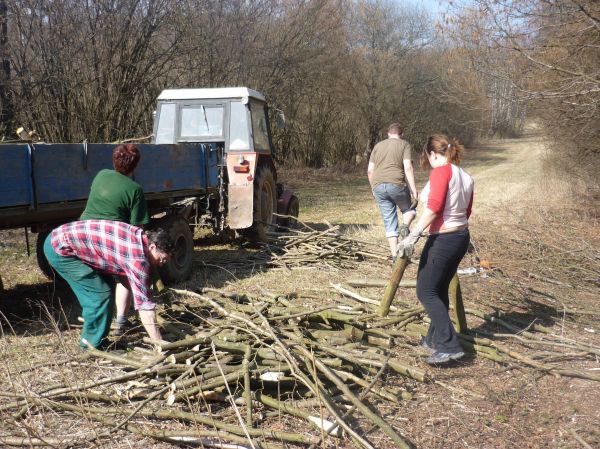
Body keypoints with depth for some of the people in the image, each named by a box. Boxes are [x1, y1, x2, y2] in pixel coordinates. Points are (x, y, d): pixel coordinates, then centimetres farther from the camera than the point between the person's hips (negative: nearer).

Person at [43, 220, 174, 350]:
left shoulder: (140, 235, 4)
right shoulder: (137, 257, -23)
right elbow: (143, 303, -22)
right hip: (60, 249, -10)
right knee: (101, 294, -8)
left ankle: (90, 338, 25)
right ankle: (94, 344, 8)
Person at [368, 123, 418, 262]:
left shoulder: (378, 146, 19)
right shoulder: (404, 145, 6)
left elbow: (370, 170, 13)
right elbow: (408, 168, -8)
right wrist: (413, 190, -9)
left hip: (378, 185, 4)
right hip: (396, 184, -4)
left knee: (389, 223, 10)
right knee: (409, 208, 22)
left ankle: (394, 256, 5)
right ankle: (405, 226, -9)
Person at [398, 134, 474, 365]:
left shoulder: (441, 171, -14)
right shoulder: (465, 177, 10)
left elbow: (433, 207, -25)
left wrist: (413, 235, -27)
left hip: (442, 240, -9)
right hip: (461, 237, 9)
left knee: (426, 292, 0)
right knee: (440, 290, 20)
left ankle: (449, 346, -3)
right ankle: (435, 339, 31)